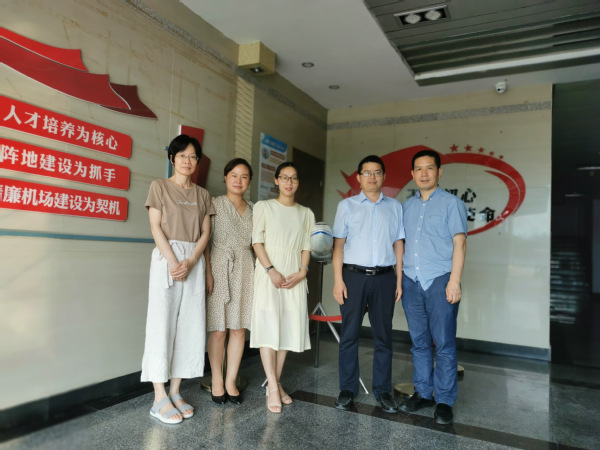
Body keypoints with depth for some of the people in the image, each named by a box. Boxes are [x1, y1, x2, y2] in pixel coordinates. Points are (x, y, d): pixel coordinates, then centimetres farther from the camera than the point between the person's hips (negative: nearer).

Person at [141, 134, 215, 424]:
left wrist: (190, 262, -10)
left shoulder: (202, 194, 15)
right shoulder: (159, 186, 6)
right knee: (162, 323, -6)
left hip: (194, 261, 4)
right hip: (166, 257, -4)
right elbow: (156, 227, -4)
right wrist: (173, 261, -15)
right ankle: (160, 398, -1)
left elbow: (205, 232, 7)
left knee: (189, 325, 2)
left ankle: (175, 391, 12)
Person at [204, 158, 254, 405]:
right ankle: (216, 381, 14)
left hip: (245, 270, 4)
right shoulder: (214, 204, 2)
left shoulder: (253, 209, 14)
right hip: (219, 267, -3)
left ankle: (231, 381, 17)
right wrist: (208, 272, -13)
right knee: (219, 328, 0)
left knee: (239, 328, 5)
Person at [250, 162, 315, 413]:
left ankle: (276, 383, 17)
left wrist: (302, 272, -7)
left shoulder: (306, 213, 13)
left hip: (294, 275, 4)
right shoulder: (264, 207, 4)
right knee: (268, 326, -7)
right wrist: (271, 270, -15)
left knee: (287, 327, 6)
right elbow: (257, 242, -3)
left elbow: (306, 246, 9)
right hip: (269, 272, -3)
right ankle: (273, 387, -1)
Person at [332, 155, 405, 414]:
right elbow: (338, 244, 2)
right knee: (349, 335, 4)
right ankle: (347, 390, 16)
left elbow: (398, 245, 9)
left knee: (383, 336, 8)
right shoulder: (347, 206, 6)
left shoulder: (394, 207, 11)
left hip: (384, 277, 2)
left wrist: (399, 281, 4)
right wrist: (338, 280, -7)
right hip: (354, 275, -1)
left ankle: (383, 391, 20)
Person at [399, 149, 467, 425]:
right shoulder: (406, 206, 14)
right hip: (411, 281, 5)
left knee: (444, 344, 0)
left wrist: (454, 281, -13)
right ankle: (423, 393, 24)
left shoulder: (451, 203, 1)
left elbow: (459, 243, -5)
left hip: (440, 281, -4)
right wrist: (398, 277, 9)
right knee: (419, 342, 11)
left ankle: (444, 401, 12)